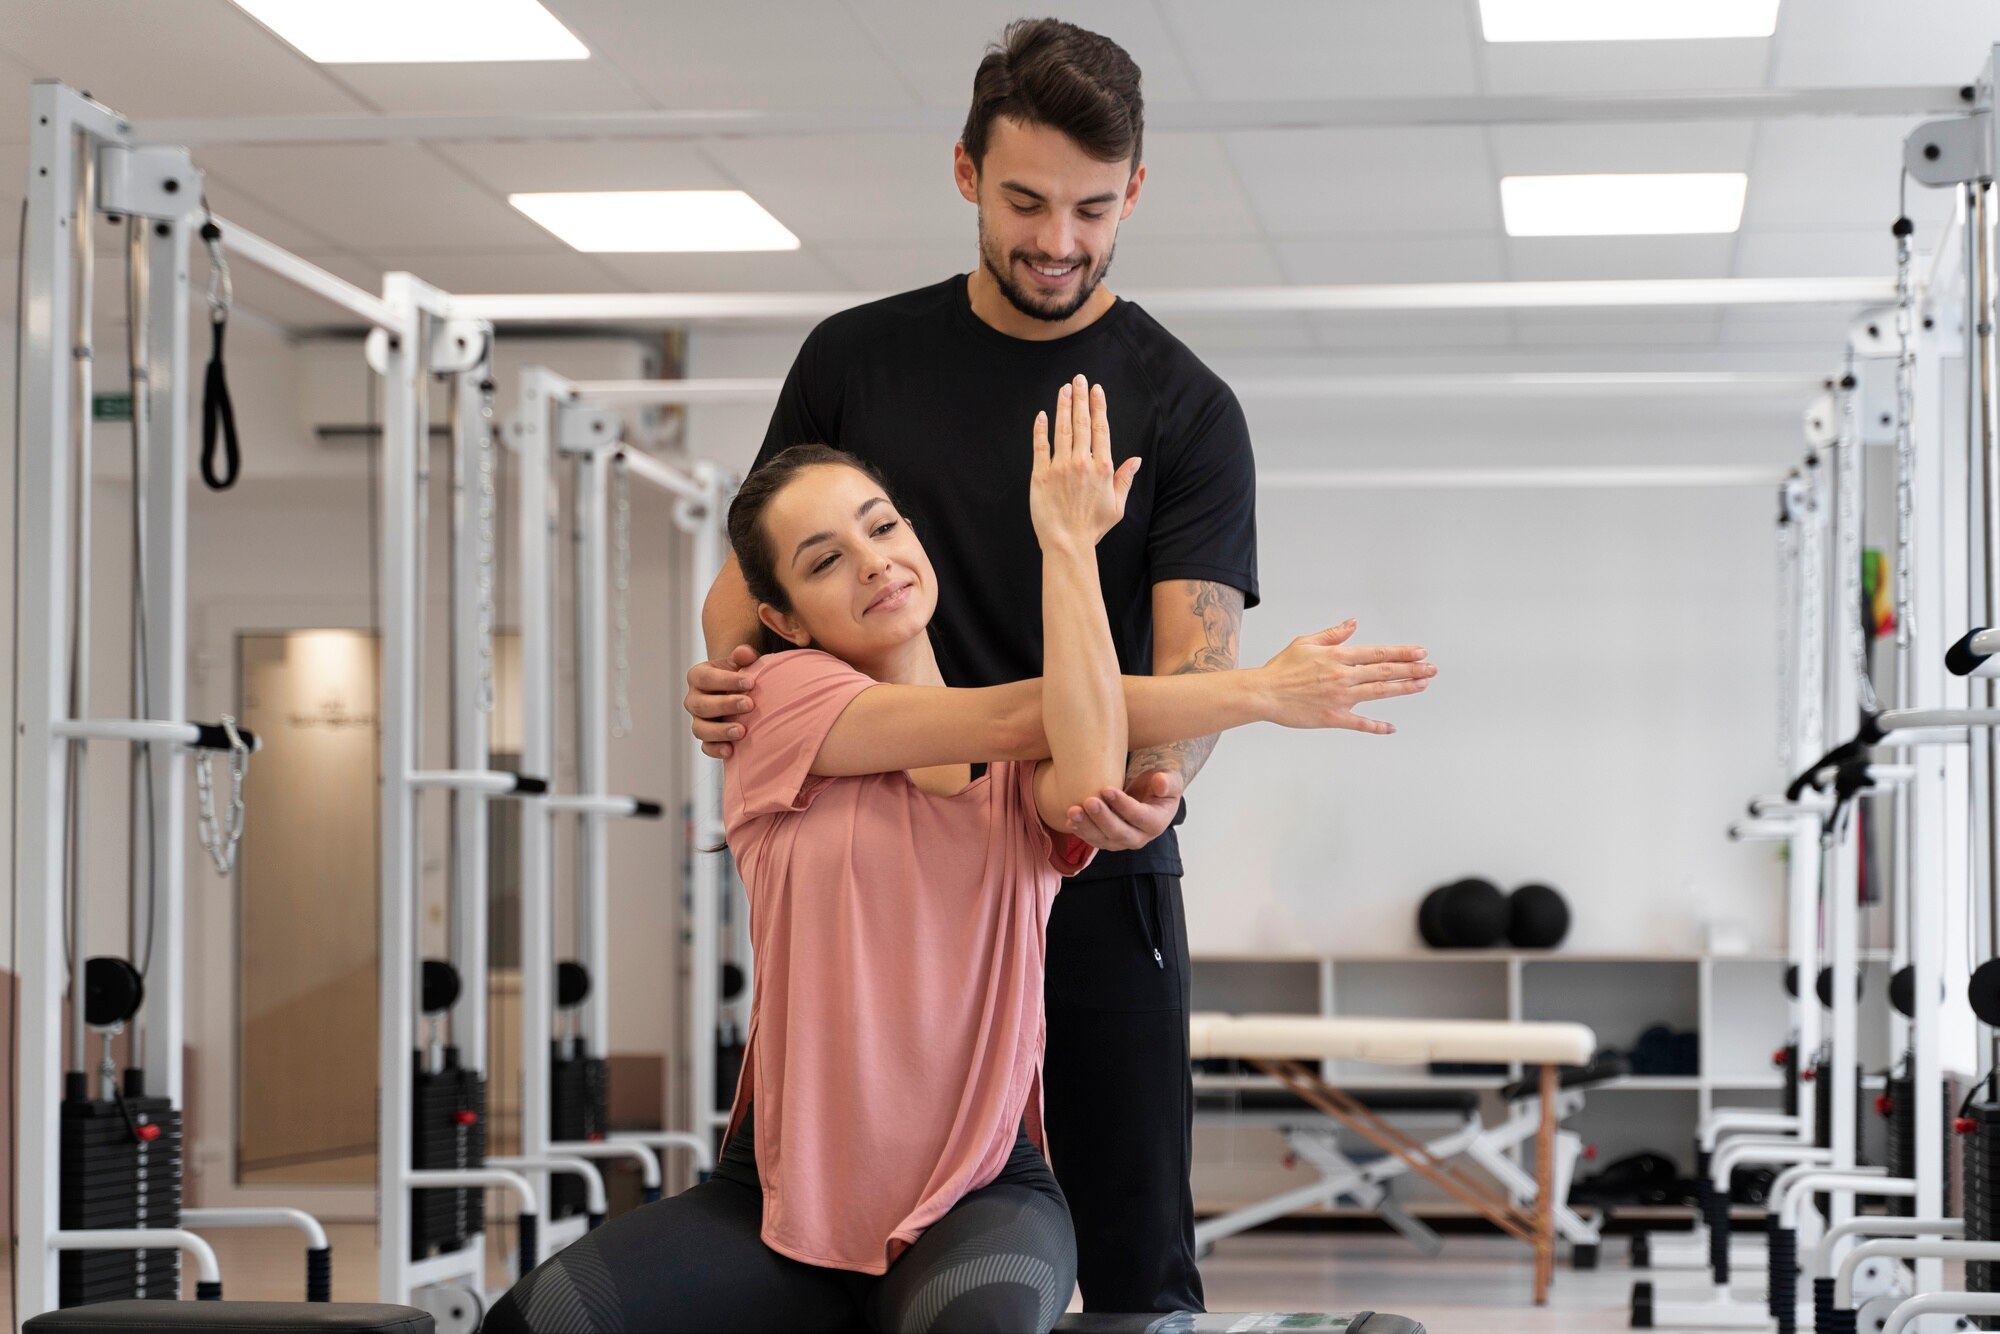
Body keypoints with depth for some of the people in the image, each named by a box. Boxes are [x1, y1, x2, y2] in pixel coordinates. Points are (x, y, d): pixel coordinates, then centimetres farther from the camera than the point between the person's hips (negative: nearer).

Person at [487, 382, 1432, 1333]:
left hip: (983, 1194, -1)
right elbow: (1019, 718, -10)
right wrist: (1260, 692, -9)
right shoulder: (784, 694, 2)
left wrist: (1068, 540, -10)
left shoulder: (1024, 777, 6)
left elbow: (1087, 774, -21)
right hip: (784, 1194, 1)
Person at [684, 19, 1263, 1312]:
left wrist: (1159, 778, -35)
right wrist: (727, 671, -10)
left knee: (1138, 1268, 0)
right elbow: (758, 573, 13)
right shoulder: (857, 360, 6)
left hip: (1097, 881, -2)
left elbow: (1198, 650, -12)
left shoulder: (1185, 407, -2)